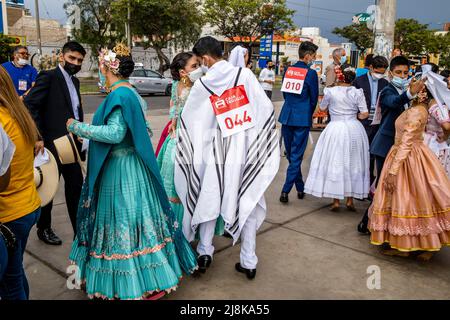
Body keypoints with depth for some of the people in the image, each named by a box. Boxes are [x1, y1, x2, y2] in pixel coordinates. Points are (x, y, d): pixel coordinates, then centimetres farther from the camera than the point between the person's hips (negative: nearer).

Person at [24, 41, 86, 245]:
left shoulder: (74, 81, 14)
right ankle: (44, 229, 27)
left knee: (75, 186, 11)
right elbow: (30, 105, -16)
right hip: (52, 144, -7)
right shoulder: (48, 77, -9)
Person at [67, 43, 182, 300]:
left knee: (125, 221, 0)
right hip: (128, 166, 9)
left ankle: (151, 283, 12)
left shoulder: (119, 95, -18)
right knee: (128, 219, 17)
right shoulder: (129, 91, 9)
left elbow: (115, 133, -27)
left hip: (120, 169, -9)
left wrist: (77, 127, -17)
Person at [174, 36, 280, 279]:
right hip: (246, 149, 0)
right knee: (248, 203, 8)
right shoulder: (245, 74, -6)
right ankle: (248, 262, 14)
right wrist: (262, 140, 7)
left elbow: (187, 118, 5)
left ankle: (204, 252, 19)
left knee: (210, 200, 16)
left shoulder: (202, 84, -5)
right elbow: (266, 108, -5)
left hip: (216, 149, 0)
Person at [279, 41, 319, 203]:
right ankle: (286, 190, -5)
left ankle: (300, 188, 27)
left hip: (286, 116, 5)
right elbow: (314, 98, -3)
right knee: (296, 155, 0)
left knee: (291, 154, 15)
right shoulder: (311, 73, -9)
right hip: (302, 118, -5)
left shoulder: (288, 70, 5)